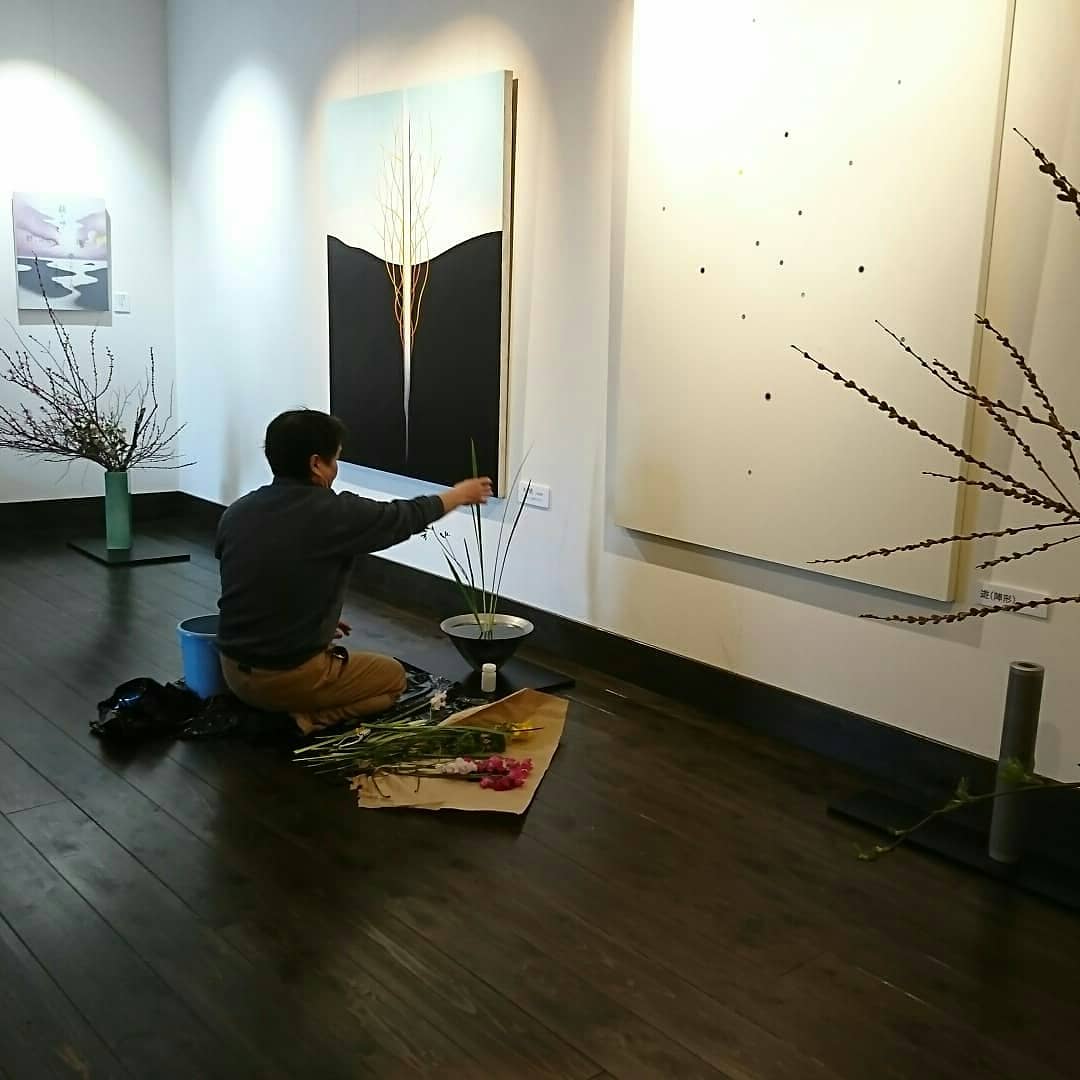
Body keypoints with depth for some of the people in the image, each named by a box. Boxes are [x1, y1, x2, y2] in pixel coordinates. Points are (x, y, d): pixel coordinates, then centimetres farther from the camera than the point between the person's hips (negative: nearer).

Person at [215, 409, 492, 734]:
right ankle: (305, 719, -2)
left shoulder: (236, 512, 0)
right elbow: (404, 517, 2)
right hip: (290, 676, -7)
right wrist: (459, 495, 20)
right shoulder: (334, 512, -16)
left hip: (234, 670, 7)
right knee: (393, 677, 18)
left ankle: (259, 710, 12)